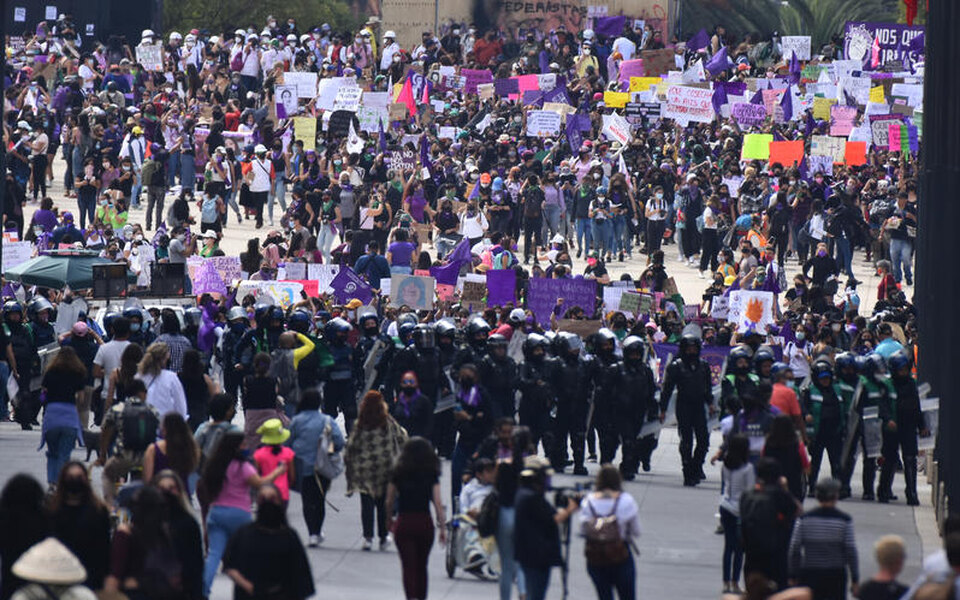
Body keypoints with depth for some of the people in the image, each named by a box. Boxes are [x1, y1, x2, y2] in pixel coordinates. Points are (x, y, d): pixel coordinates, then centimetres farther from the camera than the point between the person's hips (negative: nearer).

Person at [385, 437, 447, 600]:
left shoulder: (398, 474, -2)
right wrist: (442, 527, -2)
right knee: (421, 566, 18)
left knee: (408, 566, -2)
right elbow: (437, 503, -7)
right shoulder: (431, 475, -3)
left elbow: (389, 501, 4)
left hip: (404, 522, -1)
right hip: (425, 523, 1)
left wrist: (389, 520, 20)